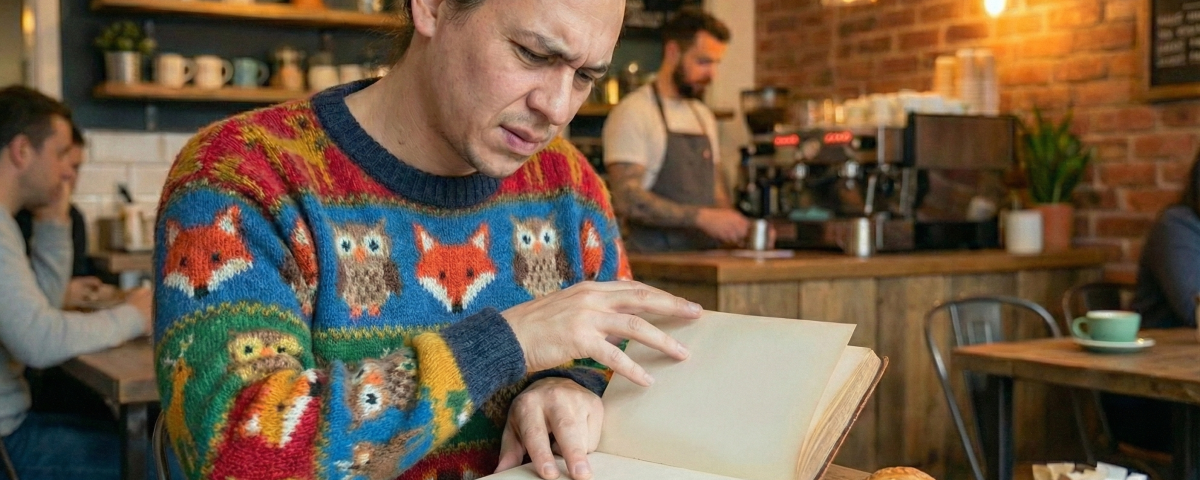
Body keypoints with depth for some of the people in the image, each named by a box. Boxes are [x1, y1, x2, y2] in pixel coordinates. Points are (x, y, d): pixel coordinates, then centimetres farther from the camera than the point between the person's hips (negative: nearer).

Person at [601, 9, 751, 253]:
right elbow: (626, 199, -17)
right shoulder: (632, 113, -7)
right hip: (654, 260, -7)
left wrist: (735, 227, 2)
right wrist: (701, 217, -23)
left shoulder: (704, 117, 18)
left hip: (706, 259, 7)